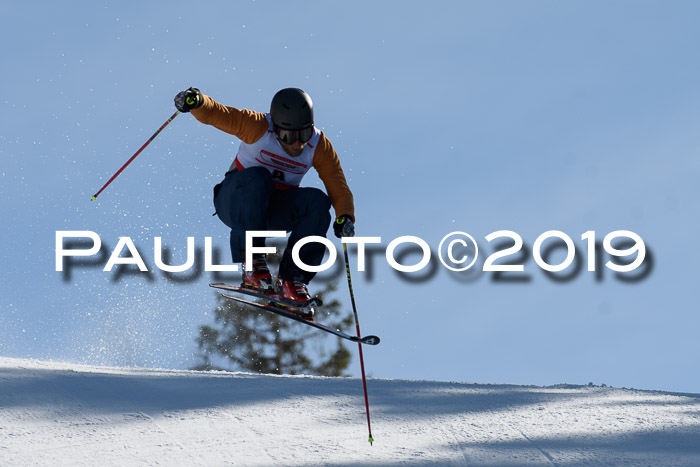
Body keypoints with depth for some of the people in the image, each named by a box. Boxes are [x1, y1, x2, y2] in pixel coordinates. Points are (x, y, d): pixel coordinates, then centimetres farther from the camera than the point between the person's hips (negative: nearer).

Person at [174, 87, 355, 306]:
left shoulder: (320, 146, -11)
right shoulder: (257, 127, -19)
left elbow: (339, 189, -10)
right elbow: (213, 113, -22)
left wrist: (345, 217, -30)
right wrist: (196, 101, -44)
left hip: (274, 210, 3)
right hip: (236, 202, -3)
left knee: (317, 200, -24)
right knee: (257, 177, -35)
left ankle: (292, 278, -24)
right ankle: (251, 262, -35)